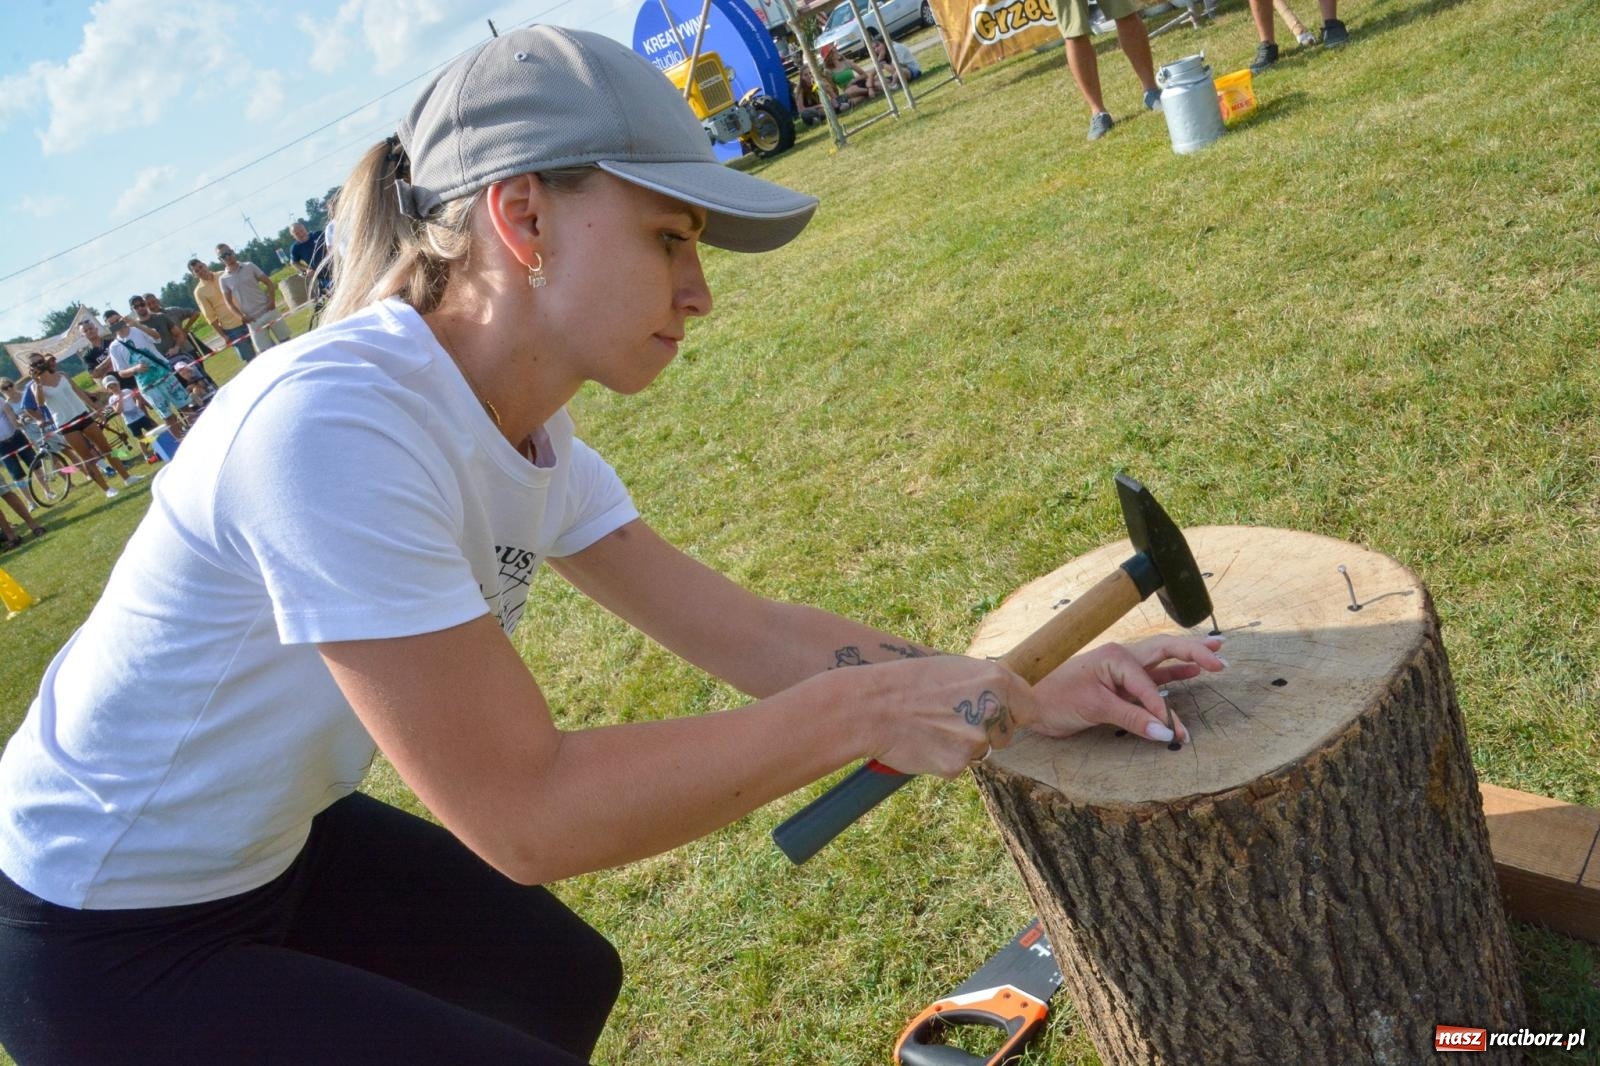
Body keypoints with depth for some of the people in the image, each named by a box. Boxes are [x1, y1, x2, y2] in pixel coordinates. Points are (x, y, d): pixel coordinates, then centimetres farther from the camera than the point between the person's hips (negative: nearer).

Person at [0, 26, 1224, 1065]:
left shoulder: (532, 437, -7)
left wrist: (1027, 698, -13)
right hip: (111, 949, -7)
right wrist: (860, 712, -30)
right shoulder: (332, 424, -34)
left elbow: (751, 632, -7)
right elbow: (527, 813, -33)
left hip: (276, 846, 7)